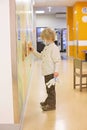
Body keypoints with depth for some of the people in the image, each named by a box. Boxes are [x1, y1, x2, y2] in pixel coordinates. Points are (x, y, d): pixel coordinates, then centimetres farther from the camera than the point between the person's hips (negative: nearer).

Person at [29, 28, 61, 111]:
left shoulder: (54, 48, -15)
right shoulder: (46, 47, 14)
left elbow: (57, 60, -20)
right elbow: (41, 56, 24)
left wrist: (56, 71, -25)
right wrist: (33, 51, 18)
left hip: (51, 72, -9)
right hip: (46, 72, 9)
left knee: (51, 89, 1)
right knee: (48, 88, 21)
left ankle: (52, 105, 12)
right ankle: (48, 101, 36)